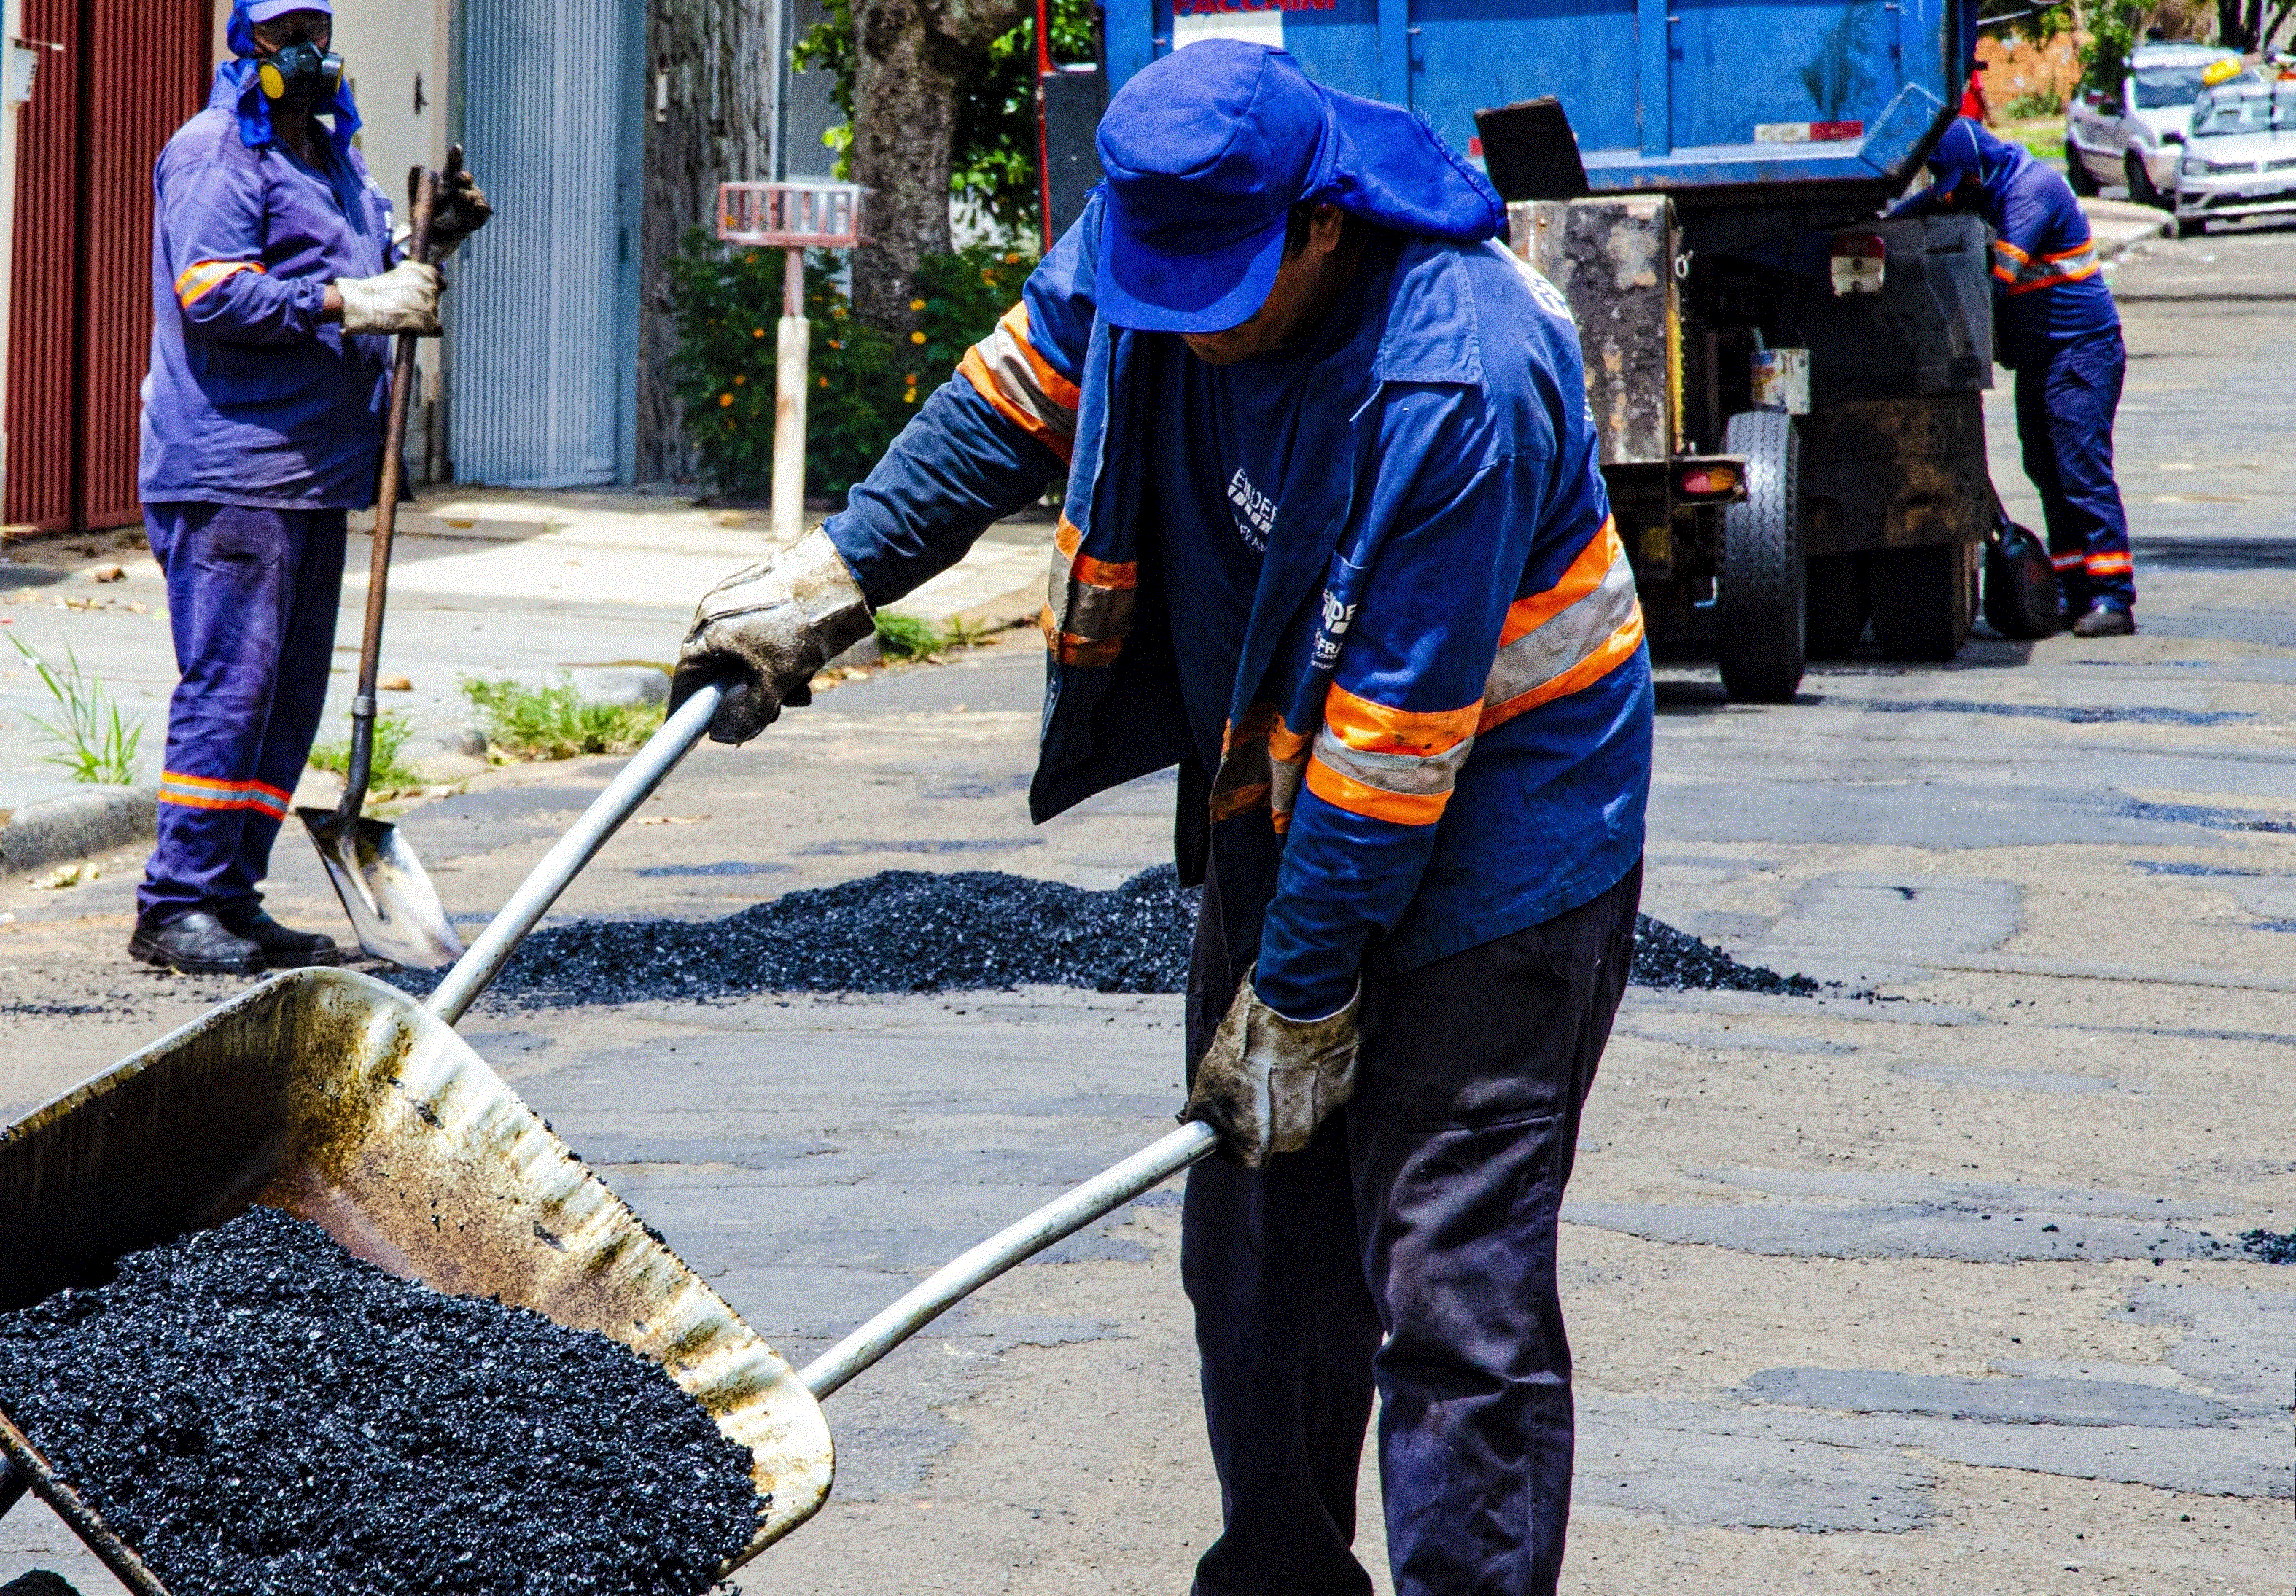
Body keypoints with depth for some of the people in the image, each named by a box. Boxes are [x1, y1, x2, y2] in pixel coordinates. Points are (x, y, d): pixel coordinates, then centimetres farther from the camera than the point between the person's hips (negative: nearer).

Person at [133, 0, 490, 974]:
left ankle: (233, 897, 15)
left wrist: (432, 241, 10)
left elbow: (369, 276, 30)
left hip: (317, 474, 9)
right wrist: (349, 302, -24)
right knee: (229, 684, -10)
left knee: (289, 696, 9)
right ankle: (175, 905, -6)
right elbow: (210, 294, -18)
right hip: (231, 470, -9)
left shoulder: (333, 160, 21)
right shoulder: (215, 154, -7)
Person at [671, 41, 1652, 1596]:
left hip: (1489, 847, -7)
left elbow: (1396, 739, -26)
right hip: (1285, 818, 8)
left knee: (1450, 1282, -10)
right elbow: (1016, 401, 11)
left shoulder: (1455, 387, -31)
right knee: (1258, 1248, 13)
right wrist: (834, 578, 9)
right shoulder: (1153, 236, -9)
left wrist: (1298, 1002, -19)